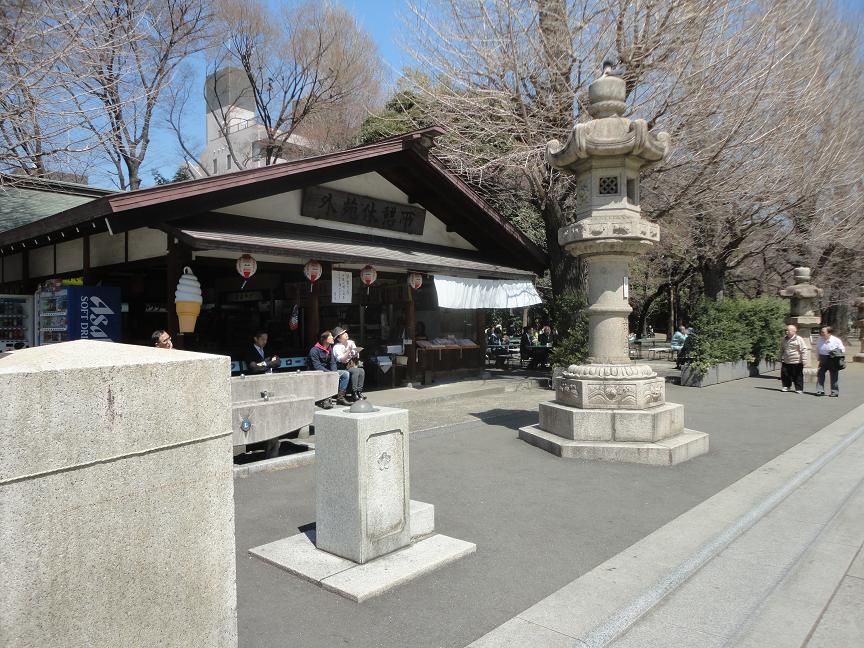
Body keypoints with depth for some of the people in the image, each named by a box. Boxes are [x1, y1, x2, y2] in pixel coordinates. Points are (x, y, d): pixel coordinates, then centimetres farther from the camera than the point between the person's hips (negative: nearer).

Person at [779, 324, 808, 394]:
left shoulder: (799, 339, -9)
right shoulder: (785, 339, 11)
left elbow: (804, 350, -12)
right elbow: (782, 350, 23)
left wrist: (804, 360, -16)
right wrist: (781, 358, 24)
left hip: (796, 362, -6)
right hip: (786, 362, 6)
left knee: (798, 376, 2)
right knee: (785, 375, 5)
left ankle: (799, 389, 10)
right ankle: (786, 386, 21)